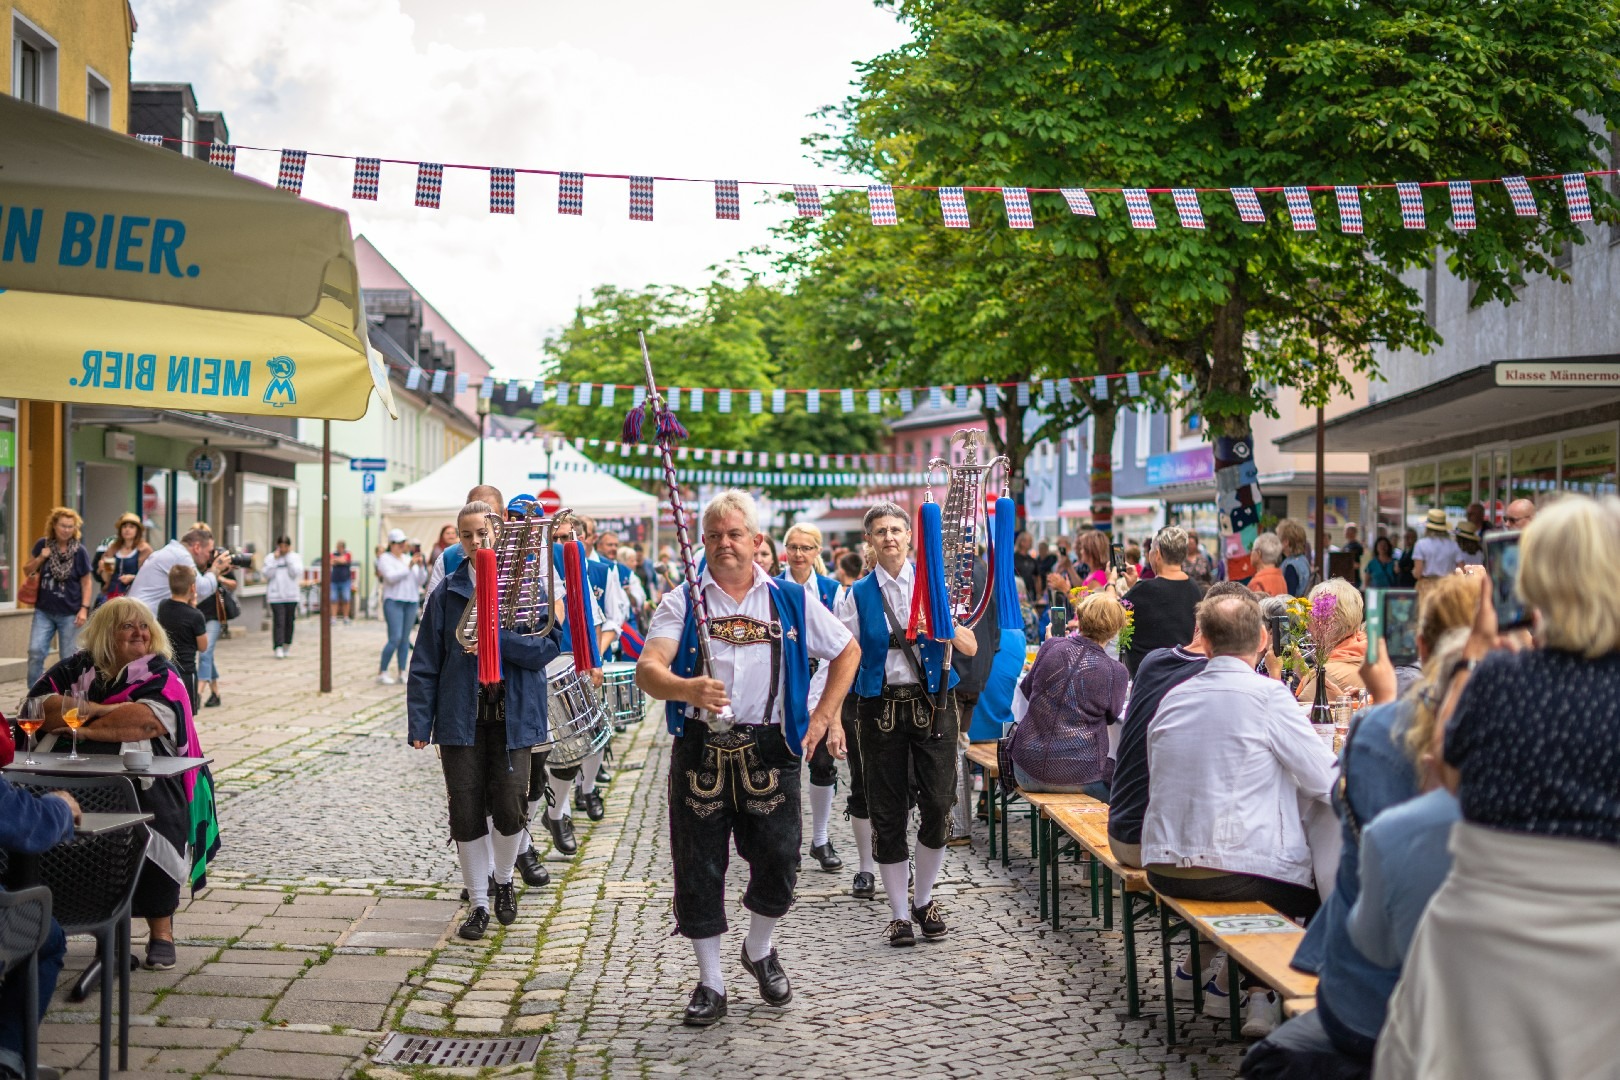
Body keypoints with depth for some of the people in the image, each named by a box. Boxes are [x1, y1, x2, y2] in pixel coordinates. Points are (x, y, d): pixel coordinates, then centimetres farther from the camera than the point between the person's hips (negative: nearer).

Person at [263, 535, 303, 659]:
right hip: (275, 596, -1)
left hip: (291, 596, 2)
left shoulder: (295, 557, 4)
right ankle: (278, 648, -11)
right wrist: (275, 559, -11)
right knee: (278, 622, -9)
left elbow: (295, 573, -9)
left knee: (289, 622, 8)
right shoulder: (270, 558, 3)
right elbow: (267, 574, -7)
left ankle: (287, 646, 21)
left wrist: (288, 556, -9)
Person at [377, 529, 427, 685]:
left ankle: (402, 674, 5)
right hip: (394, 601, -5)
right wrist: (409, 567, -14)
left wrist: (420, 566, -3)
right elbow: (391, 577, -14)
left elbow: (421, 581, 12)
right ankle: (381, 672, -4)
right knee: (395, 638, -13)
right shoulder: (385, 558, 2)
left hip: (411, 602, 5)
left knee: (405, 639, 3)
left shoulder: (408, 558, 17)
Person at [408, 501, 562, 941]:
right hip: (461, 718, 1)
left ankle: (503, 880, 26)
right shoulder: (447, 593, 5)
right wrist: (419, 724, -3)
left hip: (512, 717, -1)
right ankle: (478, 903, 20)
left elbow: (548, 646, -8)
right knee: (466, 813, 3)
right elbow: (425, 664, 3)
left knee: (510, 808, -5)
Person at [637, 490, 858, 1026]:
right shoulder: (683, 601, 2)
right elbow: (647, 669, -12)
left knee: (778, 862, 2)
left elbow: (847, 651, 17)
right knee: (698, 869, 4)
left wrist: (824, 714, 8)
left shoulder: (790, 599, 6)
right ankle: (710, 983, 21)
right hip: (699, 750, 0)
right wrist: (686, 689, -33)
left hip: (769, 750, 1)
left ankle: (759, 951, 32)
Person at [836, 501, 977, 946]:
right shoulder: (858, 595, 4)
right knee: (887, 813, 3)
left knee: (937, 806, -1)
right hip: (880, 707, 0)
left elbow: (971, 647, -1)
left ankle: (923, 900, 21)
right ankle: (899, 913, 17)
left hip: (932, 705, 0)